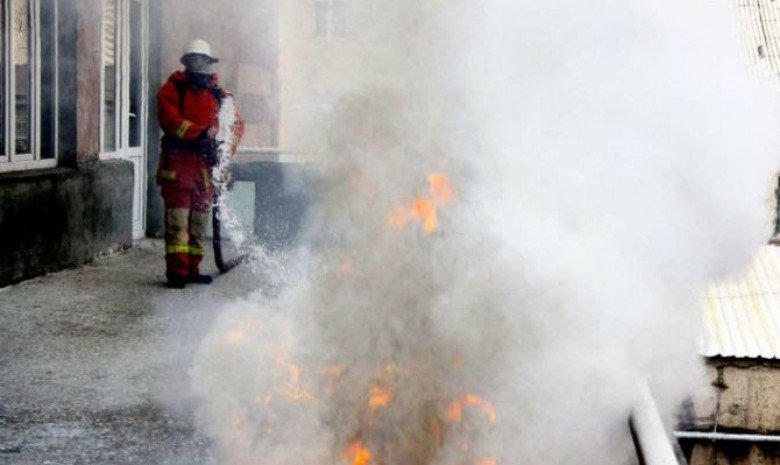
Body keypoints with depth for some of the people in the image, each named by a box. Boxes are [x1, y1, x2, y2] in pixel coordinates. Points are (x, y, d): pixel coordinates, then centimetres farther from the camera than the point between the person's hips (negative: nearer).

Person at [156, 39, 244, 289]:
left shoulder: (219, 94, 13)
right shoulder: (173, 89, 2)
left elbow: (236, 123, 8)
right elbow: (170, 121, -13)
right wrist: (202, 132, -24)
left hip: (206, 165, 5)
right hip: (178, 162, -4)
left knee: (200, 219, 9)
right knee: (177, 219, -7)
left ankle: (192, 269, 17)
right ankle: (176, 271, -7)